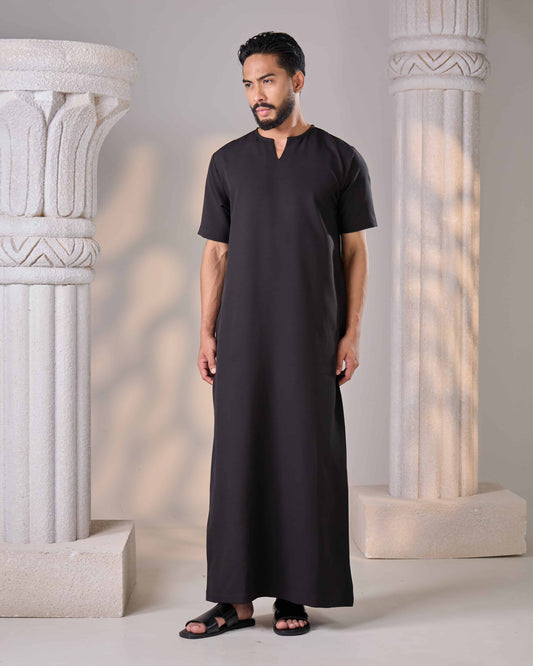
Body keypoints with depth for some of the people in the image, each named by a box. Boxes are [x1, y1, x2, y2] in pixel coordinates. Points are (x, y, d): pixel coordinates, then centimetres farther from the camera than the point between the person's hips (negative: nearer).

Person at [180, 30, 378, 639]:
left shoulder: (341, 160, 5)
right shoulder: (228, 161, 10)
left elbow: (354, 252, 5)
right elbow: (216, 252, 10)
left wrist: (351, 333, -2)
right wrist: (206, 331, 3)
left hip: (313, 338, -1)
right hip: (242, 338, 2)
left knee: (306, 457, 1)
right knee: (239, 458, 2)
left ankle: (296, 594, 12)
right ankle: (238, 598, 9)